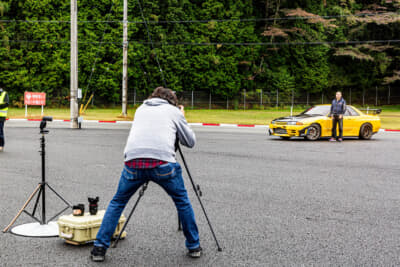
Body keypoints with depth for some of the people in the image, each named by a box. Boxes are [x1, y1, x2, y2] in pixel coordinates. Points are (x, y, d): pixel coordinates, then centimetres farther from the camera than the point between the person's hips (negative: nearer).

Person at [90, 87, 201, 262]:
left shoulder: (140, 109, 30)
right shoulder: (174, 111, 21)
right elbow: (190, 142, 25)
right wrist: (182, 119, 41)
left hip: (133, 161, 2)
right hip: (163, 162, -2)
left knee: (117, 202, 22)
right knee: (182, 201, 20)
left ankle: (99, 248, 18)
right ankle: (194, 247, 27)